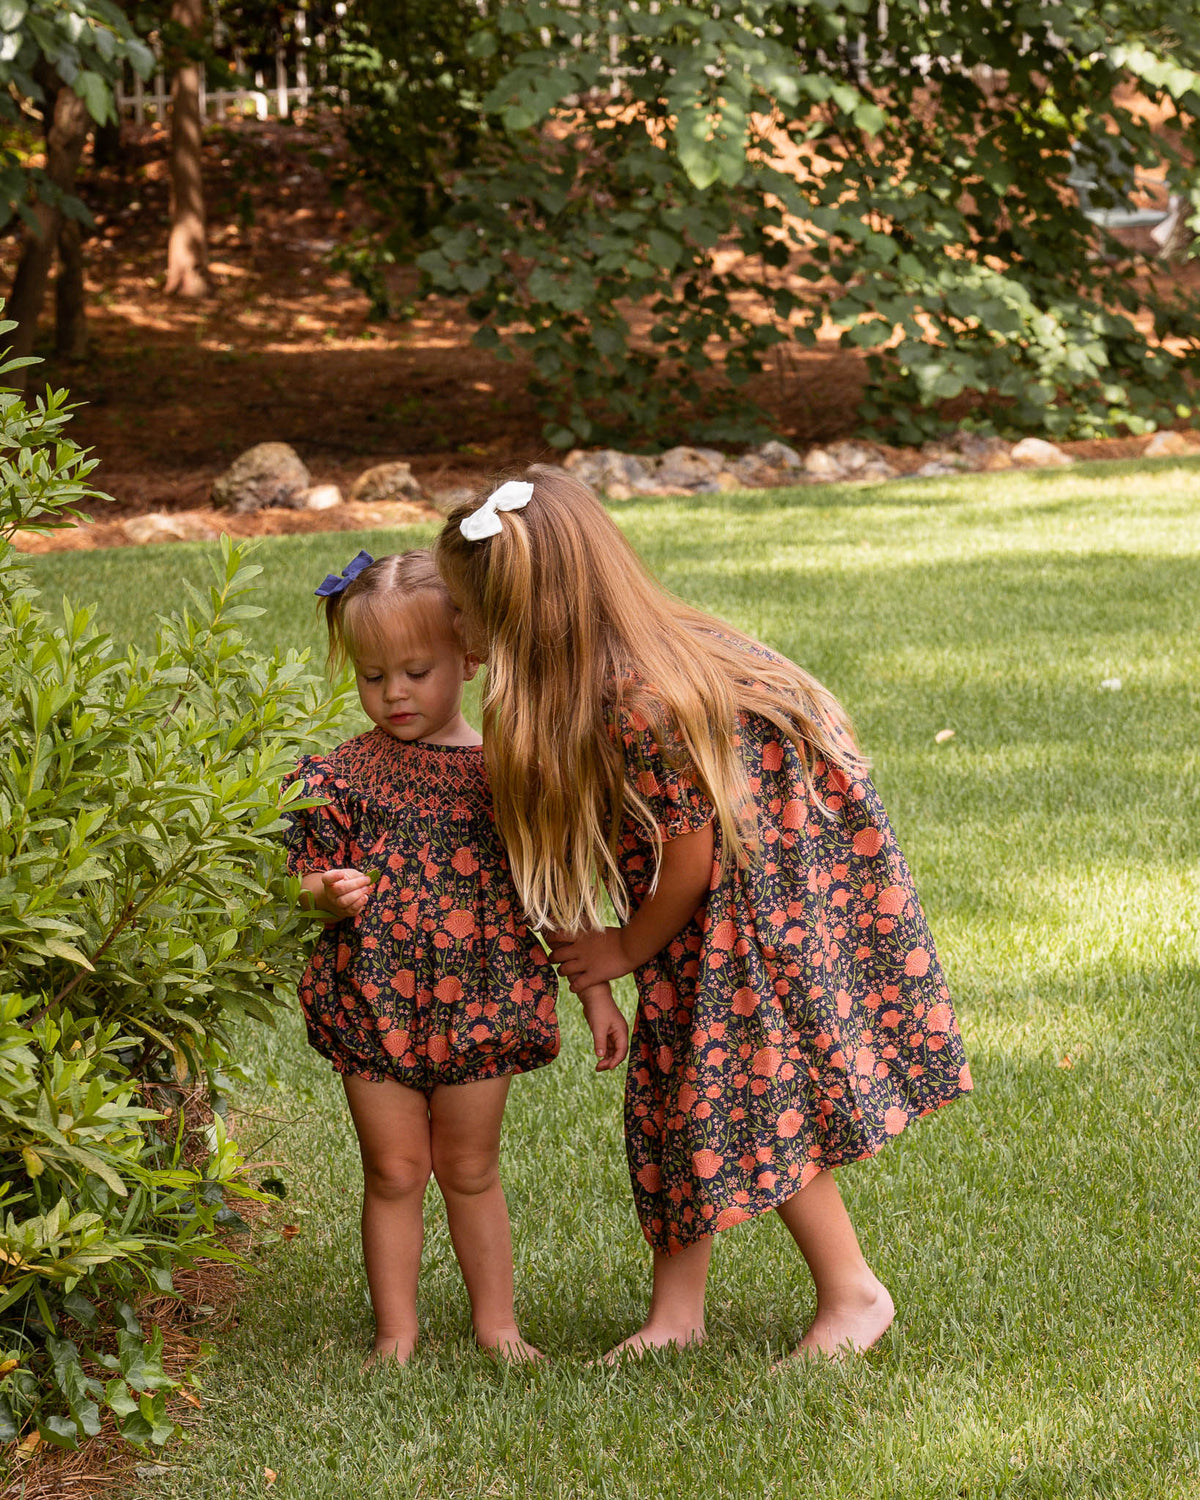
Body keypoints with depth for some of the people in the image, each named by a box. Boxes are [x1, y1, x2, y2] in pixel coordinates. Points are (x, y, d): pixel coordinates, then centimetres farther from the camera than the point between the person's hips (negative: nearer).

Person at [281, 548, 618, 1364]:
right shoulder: (341, 774, 0)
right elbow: (308, 875, 2)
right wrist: (330, 893, -17)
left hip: (480, 1001, 0)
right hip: (375, 1003, 0)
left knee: (471, 1170, 11)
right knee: (394, 1172, 7)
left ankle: (497, 1322, 23)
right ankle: (397, 1331, 17)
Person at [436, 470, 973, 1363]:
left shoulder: (642, 704, -32)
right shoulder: (616, 667, -4)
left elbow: (689, 859, -21)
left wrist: (626, 951, -6)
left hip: (787, 882, -9)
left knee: (748, 1093, -3)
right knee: (672, 1091, 9)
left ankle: (853, 1295, 14)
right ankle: (677, 1311, 17)